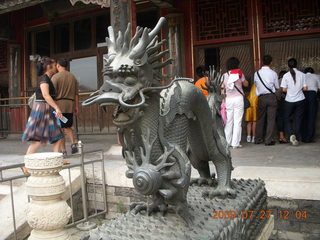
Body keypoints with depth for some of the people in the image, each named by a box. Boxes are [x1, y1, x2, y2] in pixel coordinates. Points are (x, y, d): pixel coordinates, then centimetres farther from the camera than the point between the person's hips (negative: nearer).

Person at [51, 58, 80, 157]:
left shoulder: (55, 77, -4)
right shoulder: (73, 77, 11)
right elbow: (76, 93, 10)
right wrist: (76, 106, 14)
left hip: (59, 104, -4)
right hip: (70, 105, 5)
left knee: (60, 128, 2)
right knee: (68, 127, 18)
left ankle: (63, 150, 3)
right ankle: (73, 143, -2)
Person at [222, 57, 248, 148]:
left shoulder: (225, 75, 6)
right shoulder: (239, 73, 1)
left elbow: (223, 89, 6)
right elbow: (246, 84, 15)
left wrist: (223, 100, 12)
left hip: (228, 99, 2)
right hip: (238, 98, -2)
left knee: (229, 121, 7)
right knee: (237, 121, -1)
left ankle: (227, 142, 11)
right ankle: (235, 143, -1)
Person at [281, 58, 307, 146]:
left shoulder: (286, 75, -7)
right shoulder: (302, 74, -3)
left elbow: (284, 89, -8)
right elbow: (305, 88, -3)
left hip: (289, 101, -1)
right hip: (300, 100, 1)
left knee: (287, 119, 11)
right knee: (298, 120, 9)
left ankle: (291, 134, -11)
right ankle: (297, 139, 12)